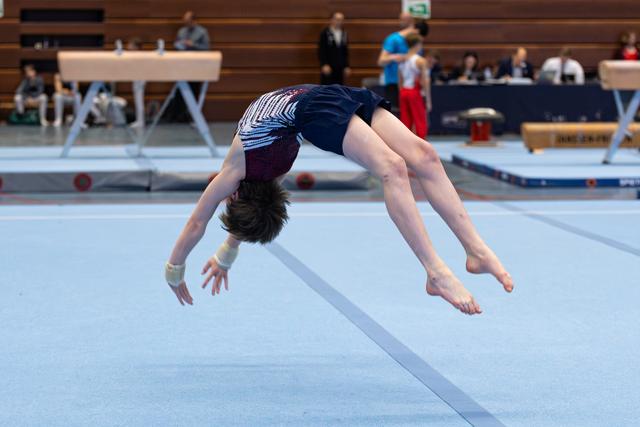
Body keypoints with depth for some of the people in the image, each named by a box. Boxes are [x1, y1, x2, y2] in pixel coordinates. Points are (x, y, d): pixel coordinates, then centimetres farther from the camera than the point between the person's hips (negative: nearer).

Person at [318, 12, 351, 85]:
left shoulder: (344, 34, 10)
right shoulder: (325, 33, -5)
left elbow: (345, 51, 14)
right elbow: (321, 51, -8)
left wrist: (347, 66, 11)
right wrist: (324, 65, -17)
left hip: (340, 68, 5)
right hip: (327, 67, -5)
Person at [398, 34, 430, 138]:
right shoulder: (421, 61, -10)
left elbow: (400, 80, 11)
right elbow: (425, 81, -11)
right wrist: (428, 100, -6)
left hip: (403, 91, 6)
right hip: (415, 92, -6)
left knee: (405, 122, 9)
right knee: (420, 123, 0)